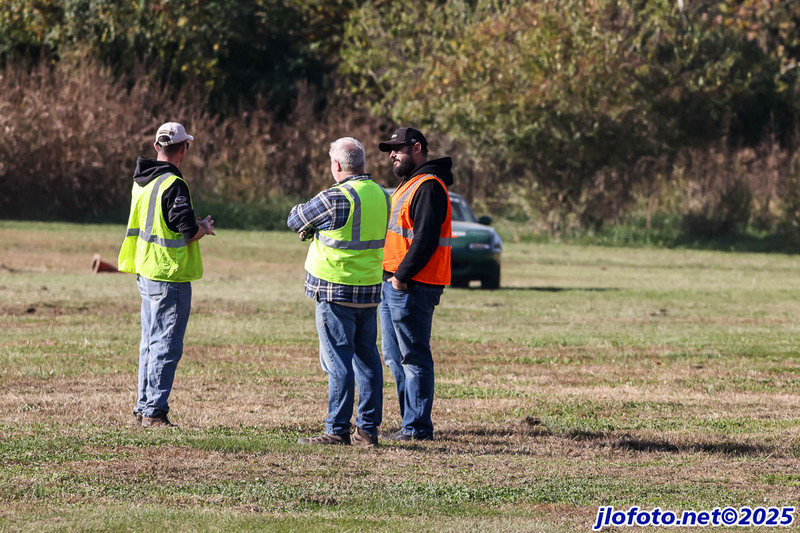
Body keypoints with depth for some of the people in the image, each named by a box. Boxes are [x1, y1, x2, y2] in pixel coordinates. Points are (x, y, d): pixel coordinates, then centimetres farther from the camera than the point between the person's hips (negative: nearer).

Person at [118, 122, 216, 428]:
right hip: (170, 276, -9)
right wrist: (204, 228, 1)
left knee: (151, 342, 17)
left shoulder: (141, 181, 10)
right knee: (166, 346, -5)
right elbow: (189, 231, -20)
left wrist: (195, 226, 18)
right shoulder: (173, 185, -18)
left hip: (146, 273, 9)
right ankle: (154, 412, -6)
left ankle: (143, 407, 22)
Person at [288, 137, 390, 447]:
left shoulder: (335, 198, -16)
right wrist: (317, 229, 17)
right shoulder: (381, 195, 7)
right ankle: (368, 429, 11)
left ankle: (338, 430, -5)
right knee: (367, 357, 10)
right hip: (370, 289, 7)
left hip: (336, 291, -7)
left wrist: (308, 224, 21)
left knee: (338, 360, -5)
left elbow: (295, 220, -2)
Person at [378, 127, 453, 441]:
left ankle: (417, 428, -5)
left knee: (414, 357, -7)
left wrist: (402, 276, -20)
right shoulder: (408, 185, 21)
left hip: (412, 286, -11)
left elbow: (426, 239, -21)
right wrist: (392, 277, 15)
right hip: (393, 285, 11)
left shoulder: (428, 188, -13)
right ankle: (411, 420, 20)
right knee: (394, 356, 14)